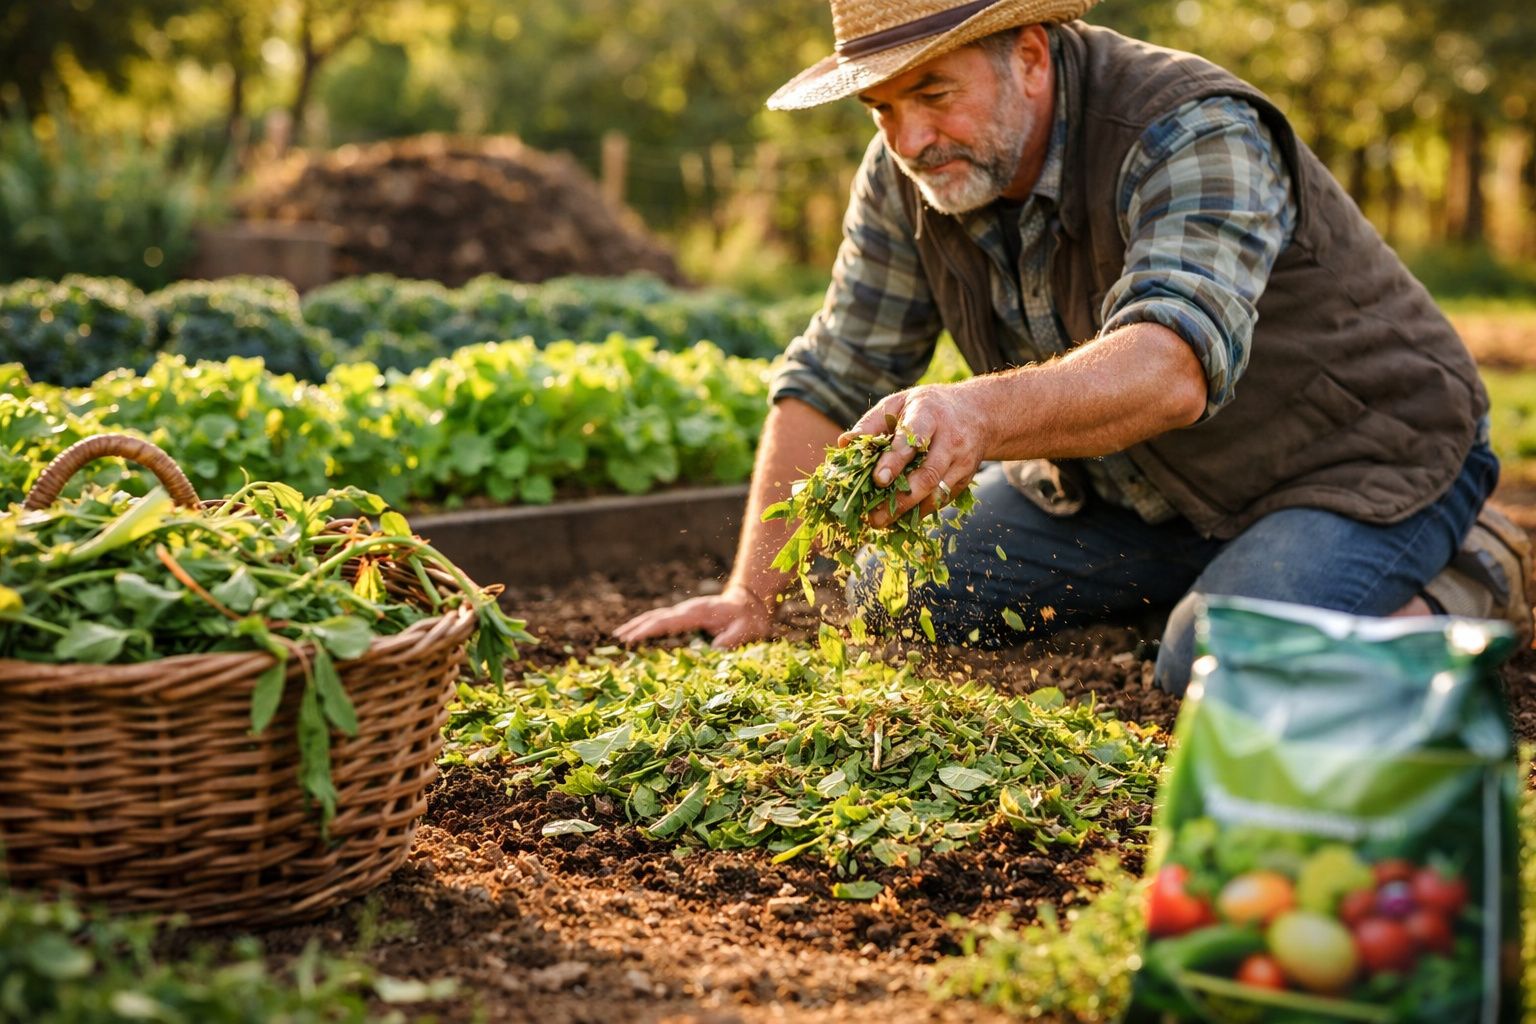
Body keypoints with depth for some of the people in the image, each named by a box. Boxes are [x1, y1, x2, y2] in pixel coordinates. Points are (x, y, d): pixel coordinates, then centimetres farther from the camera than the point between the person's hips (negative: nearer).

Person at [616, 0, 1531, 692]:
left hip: (1359, 456, -7)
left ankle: (1461, 579, 0)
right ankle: (1196, 573, 16)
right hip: (1133, 487, 7)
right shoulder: (905, 176, -9)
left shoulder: (1191, 135, -30)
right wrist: (752, 597, -13)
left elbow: (1174, 366, -47)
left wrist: (982, 414, -65)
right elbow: (832, 380, -6)